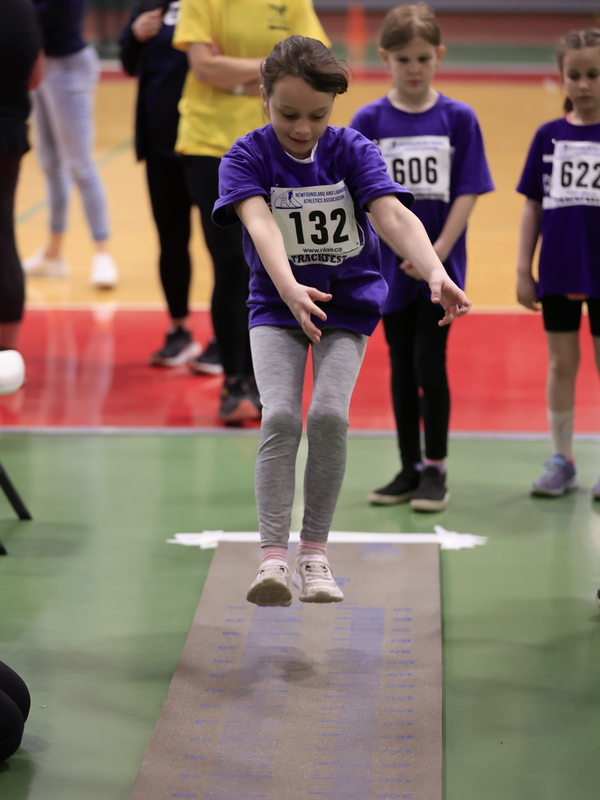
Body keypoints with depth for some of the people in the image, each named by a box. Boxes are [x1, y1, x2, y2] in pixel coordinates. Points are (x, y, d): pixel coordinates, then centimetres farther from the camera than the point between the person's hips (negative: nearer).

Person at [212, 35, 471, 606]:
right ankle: (273, 558, -17)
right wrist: (291, 288, -51)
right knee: (280, 416, -18)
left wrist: (435, 272, -45)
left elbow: (393, 215, -26)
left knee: (329, 415, -17)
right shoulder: (247, 157, -13)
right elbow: (259, 224, -31)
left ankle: (315, 551, -2)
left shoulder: (352, 151, -10)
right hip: (276, 304, 0)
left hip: (348, 303, 0)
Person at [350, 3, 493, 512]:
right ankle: (410, 469, 19)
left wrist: (438, 253, -13)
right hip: (391, 266, 2)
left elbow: (467, 193, -5)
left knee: (429, 364, -4)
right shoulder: (370, 120, -1)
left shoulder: (458, 118, -3)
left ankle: (436, 469, 9)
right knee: (401, 367, 9)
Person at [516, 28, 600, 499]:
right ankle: (562, 462, 18)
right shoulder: (548, 136, 4)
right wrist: (524, 270, 4)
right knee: (561, 363, 8)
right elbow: (533, 207, 7)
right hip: (558, 271, 2)